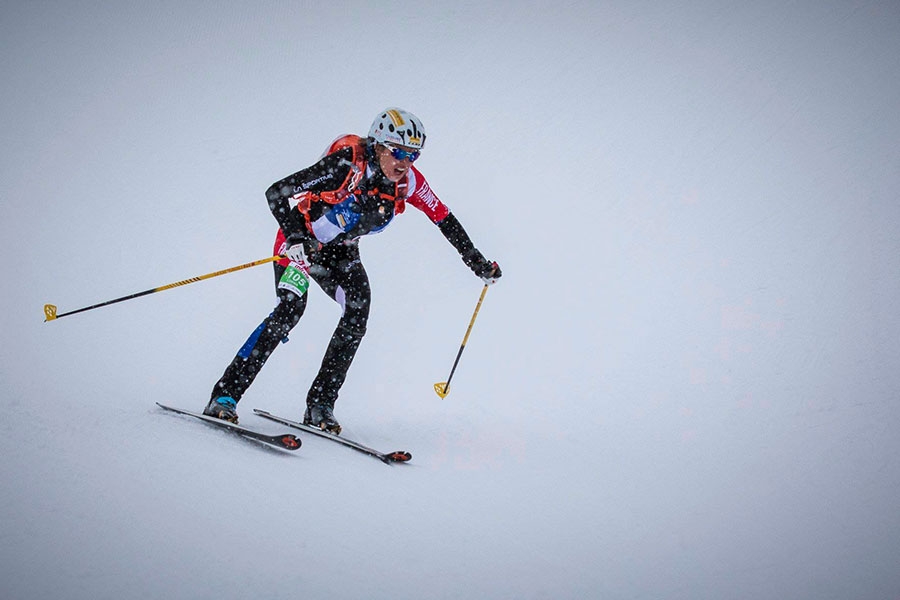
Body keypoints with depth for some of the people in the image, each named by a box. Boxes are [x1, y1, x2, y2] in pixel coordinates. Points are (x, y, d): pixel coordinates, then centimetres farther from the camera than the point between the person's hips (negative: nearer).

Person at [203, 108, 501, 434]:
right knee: (289, 309, -25)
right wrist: (296, 239, -45)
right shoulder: (347, 167, -32)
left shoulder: (407, 181, -15)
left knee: (358, 311, -18)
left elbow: (444, 218, 0)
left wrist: (477, 262, 4)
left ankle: (319, 405, -10)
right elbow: (276, 193, -33)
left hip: (341, 252, 5)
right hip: (302, 241, -5)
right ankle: (225, 395, -20)